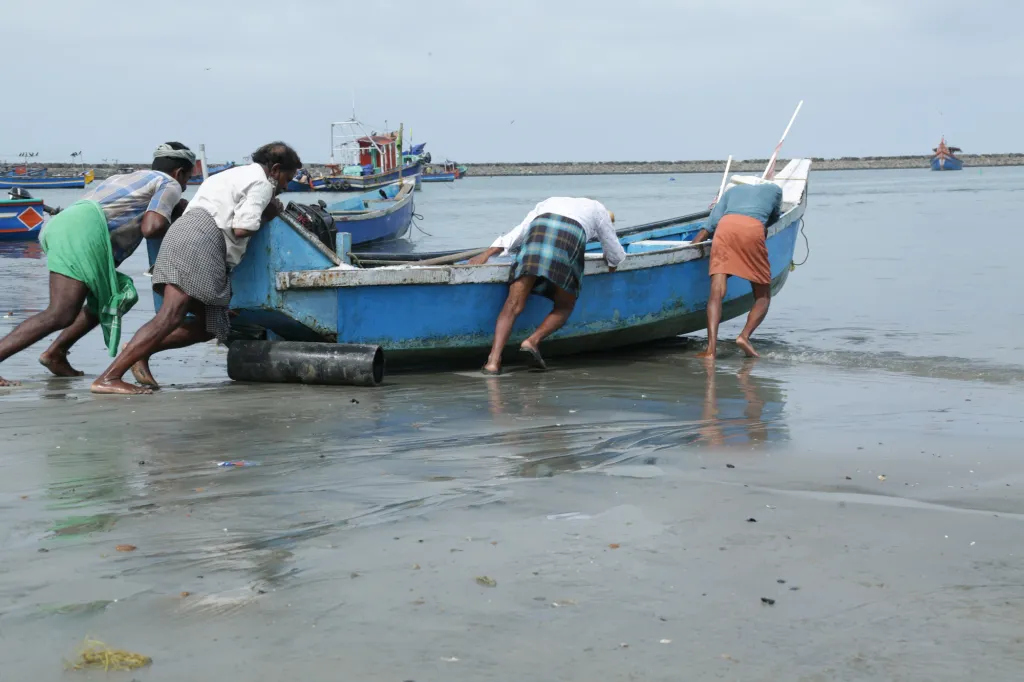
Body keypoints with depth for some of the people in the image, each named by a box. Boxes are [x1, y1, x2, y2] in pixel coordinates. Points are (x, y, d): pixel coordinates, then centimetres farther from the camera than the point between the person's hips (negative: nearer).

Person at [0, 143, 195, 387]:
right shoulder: (169, 184, 13)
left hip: (59, 223, 9)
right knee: (61, 315, -17)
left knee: (112, 298, 21)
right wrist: (171, 223, 18)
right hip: (85, 229, -9)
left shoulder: (122, 178, 38)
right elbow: (151, 228, -2)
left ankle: (55, 354, 13)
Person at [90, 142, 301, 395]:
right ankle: (108, 378, -30)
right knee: (171, 316, -21)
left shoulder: (239, 174, 33)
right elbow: (241, 229, -10)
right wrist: (266, 215, 8)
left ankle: (138, 350, -2)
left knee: (208, 325, 8)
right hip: (200, 238, -10)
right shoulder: (262, 183, 2)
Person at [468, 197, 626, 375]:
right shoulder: (598, 209, 38)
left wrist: (486, 254, 25)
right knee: (564, 307, 16)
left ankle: (494, 360, -20)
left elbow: (514, 235, 28)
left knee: (513, 305, -3)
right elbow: (617, 257, 41)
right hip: (570, 238, -2)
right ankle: (533, 341, -9)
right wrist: (608, 261, 63)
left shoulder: (547, 203, 42)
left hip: (538, 231, 2)